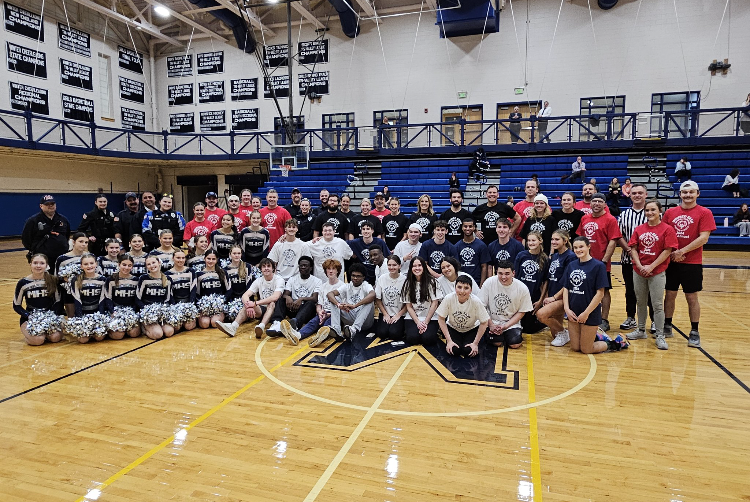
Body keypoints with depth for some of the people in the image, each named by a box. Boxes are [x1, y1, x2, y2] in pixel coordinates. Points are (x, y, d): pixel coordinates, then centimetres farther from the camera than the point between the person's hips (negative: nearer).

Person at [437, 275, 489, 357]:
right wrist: (449, 340, -16)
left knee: (468, 351, -20)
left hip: (471, 329, 0)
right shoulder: (449, 299, -28)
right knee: (454, 350, -20)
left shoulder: (476, 301, -30)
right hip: (453, 328, 0)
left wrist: (475, 343, -15)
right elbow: (441, 319, -15)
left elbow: (484, 323, -16)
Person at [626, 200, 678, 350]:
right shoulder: (639, 229, 7)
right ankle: (641, 330, 28)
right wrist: (640, 266, -10)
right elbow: (633, 248, 3)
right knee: (641, 302, 15)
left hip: (657, 272, -4)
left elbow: (667, 251, -9)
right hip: (639, 272, 4)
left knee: (657, 305, -2)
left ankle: (660, 336, 7)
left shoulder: (667, 229, -4)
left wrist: (651, 267, -14)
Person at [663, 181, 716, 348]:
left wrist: (682, 251, -16)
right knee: (670, 294, 9)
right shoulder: (670, 212, 6)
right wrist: (671, 252, -9)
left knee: (692, 297, 4)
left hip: (692, 263, -3)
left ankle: (694, 332, 15)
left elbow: (703, 238, -11)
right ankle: (667, 327, 22)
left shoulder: (704, 213, -3)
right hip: (671, 261, 3)